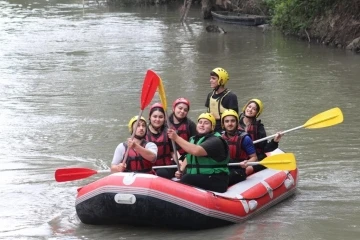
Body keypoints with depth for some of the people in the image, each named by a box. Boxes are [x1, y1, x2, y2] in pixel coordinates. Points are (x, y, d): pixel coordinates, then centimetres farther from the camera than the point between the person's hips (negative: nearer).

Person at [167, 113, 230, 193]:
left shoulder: (215, 141, -10)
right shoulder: (194, 139, 16)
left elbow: (197, 151, -27)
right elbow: (188, 157, 27)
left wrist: (176, 138, -26)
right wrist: (180, 170, 6)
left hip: (215, 182, -8)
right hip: (196, 180, 8)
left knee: (186, 179, -31)